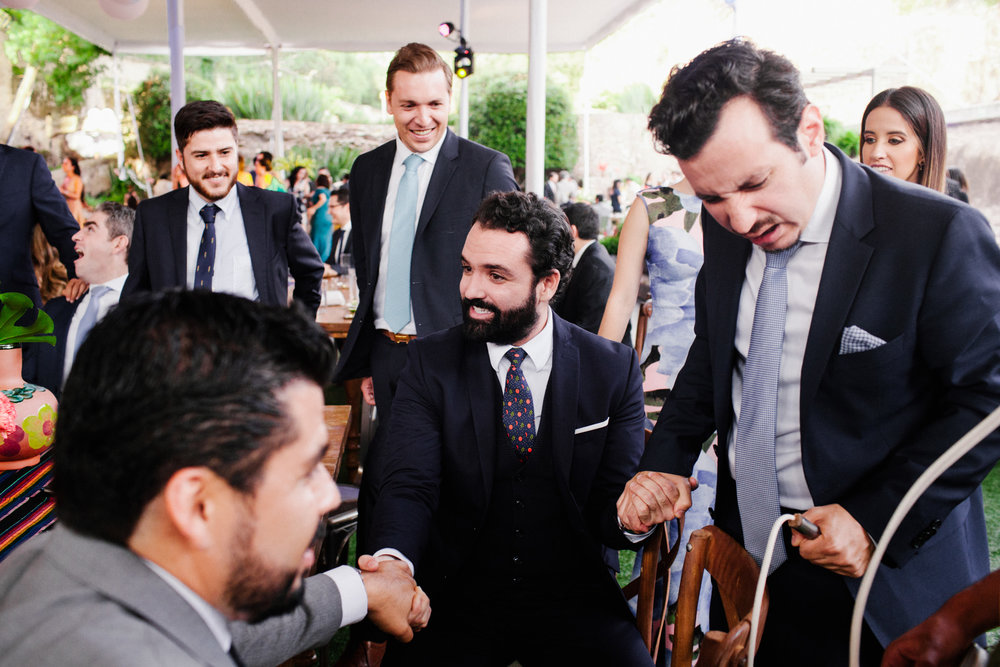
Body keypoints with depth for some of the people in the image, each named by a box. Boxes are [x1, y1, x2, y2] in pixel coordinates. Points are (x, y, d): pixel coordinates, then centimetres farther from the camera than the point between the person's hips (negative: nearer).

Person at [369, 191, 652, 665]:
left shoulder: (614, 369, 0)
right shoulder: (430, 361, 0)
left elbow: (615, 497, -1)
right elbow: (410, 484, -9)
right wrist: (392, 562, -30)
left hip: (573, 594, 1)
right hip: (456, 591, 0)